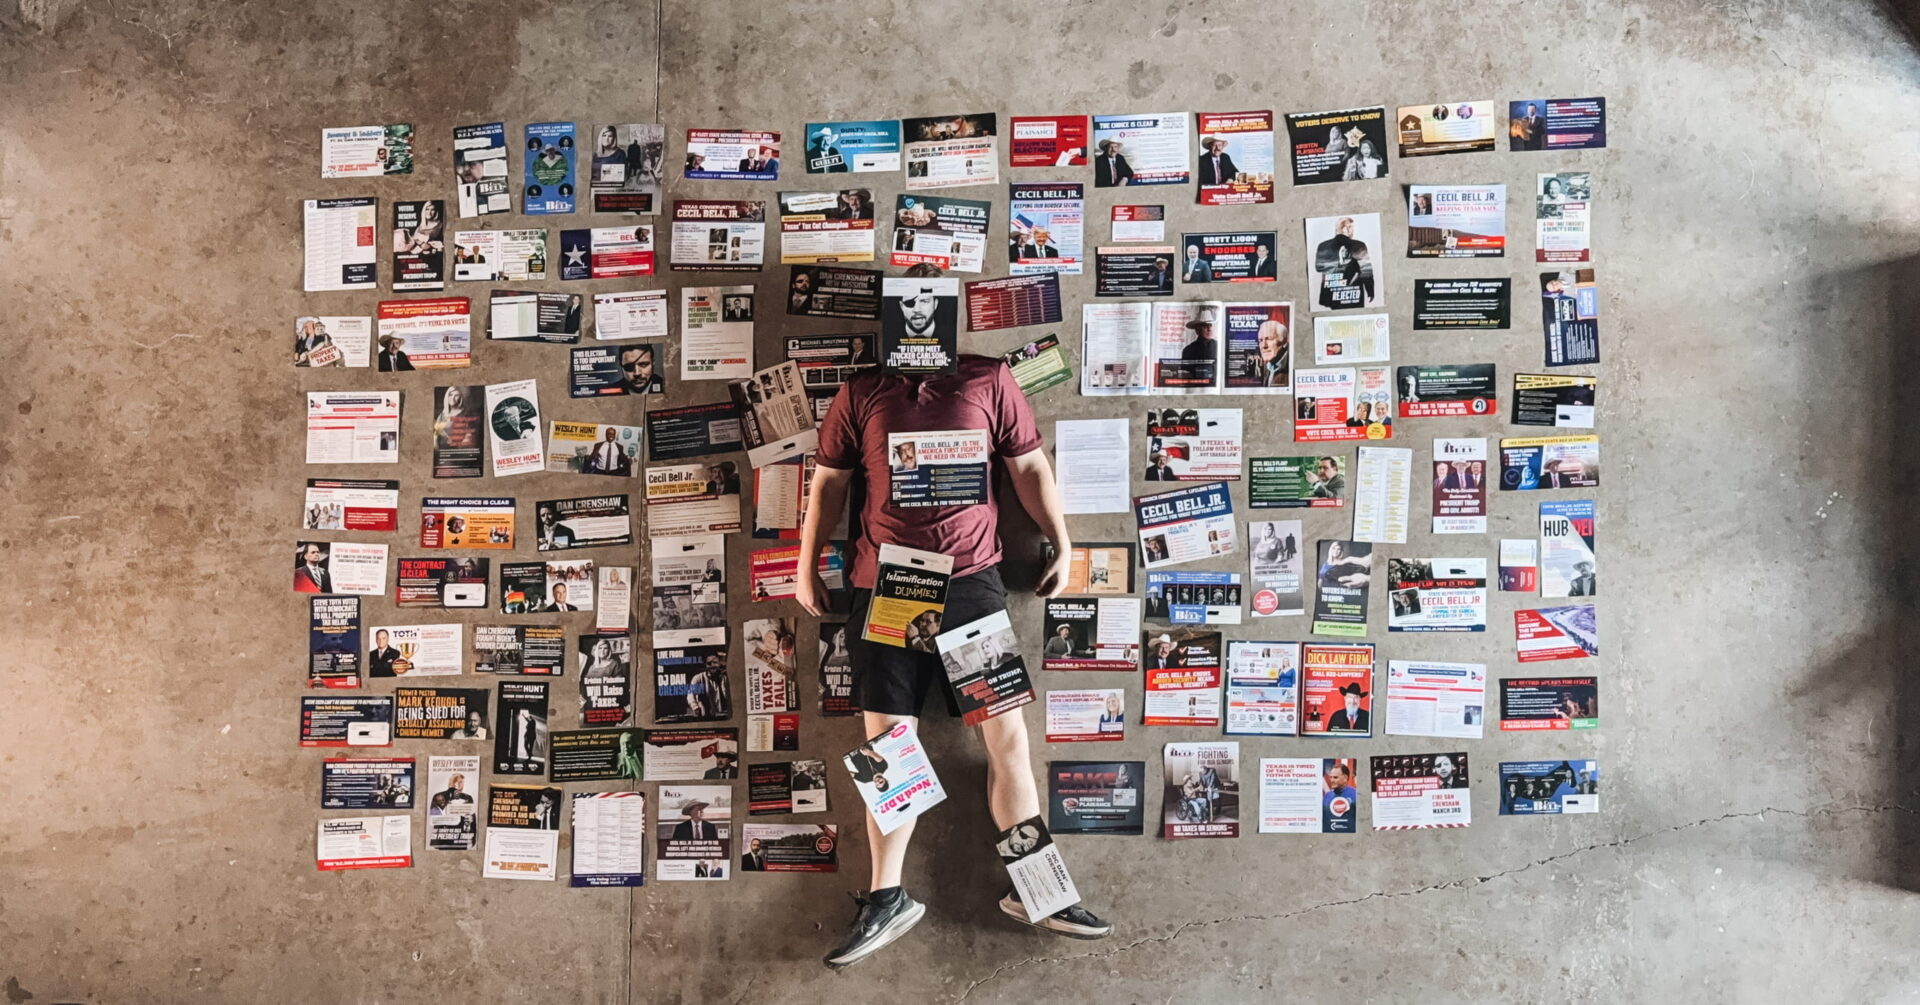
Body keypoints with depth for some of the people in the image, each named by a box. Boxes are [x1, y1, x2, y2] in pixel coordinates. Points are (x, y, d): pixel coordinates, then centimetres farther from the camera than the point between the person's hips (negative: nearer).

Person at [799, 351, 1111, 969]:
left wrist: (1061, 545, 5)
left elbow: (1029, 466, 10)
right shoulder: (860, 393, 7)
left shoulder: (990, 381, 5)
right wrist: (807, 569, 13)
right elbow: (829, 483, 13)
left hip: (971, 582, 0)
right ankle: (887, 898, 17)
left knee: (1009, 738, 0)